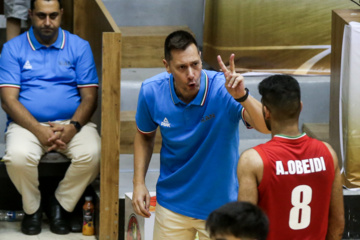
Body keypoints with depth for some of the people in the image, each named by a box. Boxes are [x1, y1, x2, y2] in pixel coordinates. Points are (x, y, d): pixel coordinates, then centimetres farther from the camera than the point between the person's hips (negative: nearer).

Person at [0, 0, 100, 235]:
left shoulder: (79, 46, 7)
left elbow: (89, 96, 2)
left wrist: (73, 127, -17)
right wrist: (39, 130, -19)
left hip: (72, 122, 1)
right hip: (28, 123, -1)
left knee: (91, 154, -30)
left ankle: (61, 204, -2)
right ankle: (32, 207, -1)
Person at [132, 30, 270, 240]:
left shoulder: (224, 89, -22)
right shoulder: (151, 92, -13)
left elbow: (267, 126, -34)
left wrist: (242, 96, -50)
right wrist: (139, 183, -1)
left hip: (220, 204, -2)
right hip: (172, 204, 2)